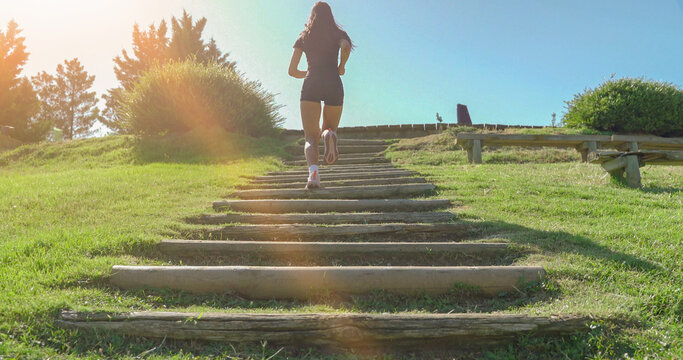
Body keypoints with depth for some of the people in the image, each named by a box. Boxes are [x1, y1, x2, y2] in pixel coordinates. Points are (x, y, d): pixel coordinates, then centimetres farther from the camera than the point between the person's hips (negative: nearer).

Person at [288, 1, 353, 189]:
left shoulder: (303, 37, 19)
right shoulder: (339, 34, 15)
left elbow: (292, 71, 14)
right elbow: (346, 47, -11)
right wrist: (342, 66, 6)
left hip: (311, 85, 0)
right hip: (333, 84, 0)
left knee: (311, 138, -2)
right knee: (329, 129, 19)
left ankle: (313, 170, -34)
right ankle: (329, 133, -21)